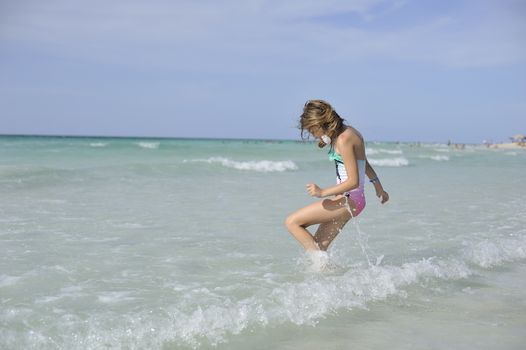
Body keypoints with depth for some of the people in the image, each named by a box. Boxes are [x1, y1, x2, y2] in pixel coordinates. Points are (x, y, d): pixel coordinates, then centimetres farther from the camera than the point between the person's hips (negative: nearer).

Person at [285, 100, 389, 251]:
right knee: (318, 246, 9)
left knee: (292, 222, -9)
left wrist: (323, 192, -26)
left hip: (347, 200, -10)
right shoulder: (348, 132, 12)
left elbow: (353, 181, -22)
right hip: (348, 199, 10)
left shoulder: (343, 140, -18)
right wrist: (378, 187, 36)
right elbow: (364, 163, 25)